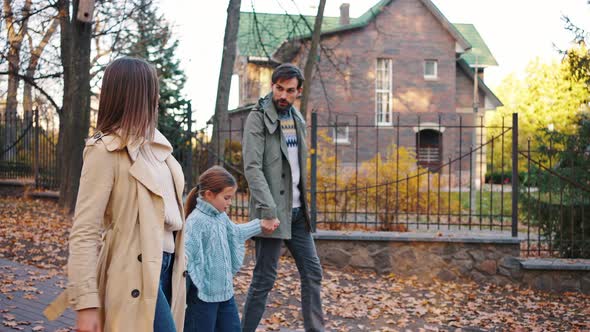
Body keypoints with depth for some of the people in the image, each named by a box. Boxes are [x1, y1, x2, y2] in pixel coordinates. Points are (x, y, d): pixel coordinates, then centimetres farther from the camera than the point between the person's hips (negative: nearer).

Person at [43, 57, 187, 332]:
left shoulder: (155, 143, 12)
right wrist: (86, 303, -21)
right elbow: (84, 233, -16)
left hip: (164, 267, 8)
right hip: (137, 276, -8)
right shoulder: (105, 150, -12)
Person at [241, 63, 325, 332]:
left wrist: (303, 203, 10)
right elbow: (252, 167, -18)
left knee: (312, 272, 11)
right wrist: (268, 210, -24)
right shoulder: (258, 118, -9)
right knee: (264, 279, -3)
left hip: (297, 211, 7)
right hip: (273, 211, -7)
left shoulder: (297, 118, 12)